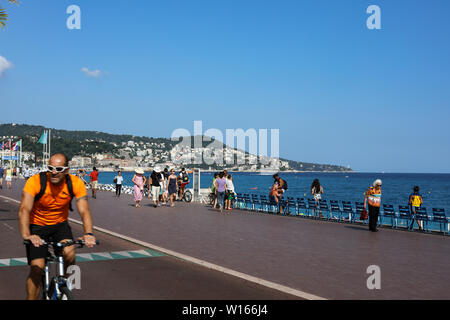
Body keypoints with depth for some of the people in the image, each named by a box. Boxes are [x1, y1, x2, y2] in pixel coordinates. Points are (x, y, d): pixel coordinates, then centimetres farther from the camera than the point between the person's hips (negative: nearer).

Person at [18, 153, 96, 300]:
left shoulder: (76, 183, -17)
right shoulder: (35, 181, -25)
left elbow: (84, 210, -23)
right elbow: (24, 210, -34)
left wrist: (88, 234, -41)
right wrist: (26, 235, -51)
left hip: (60, 224, 2)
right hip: (37, 225, -1)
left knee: (69, 253, -25)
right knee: (37, 268, -13)